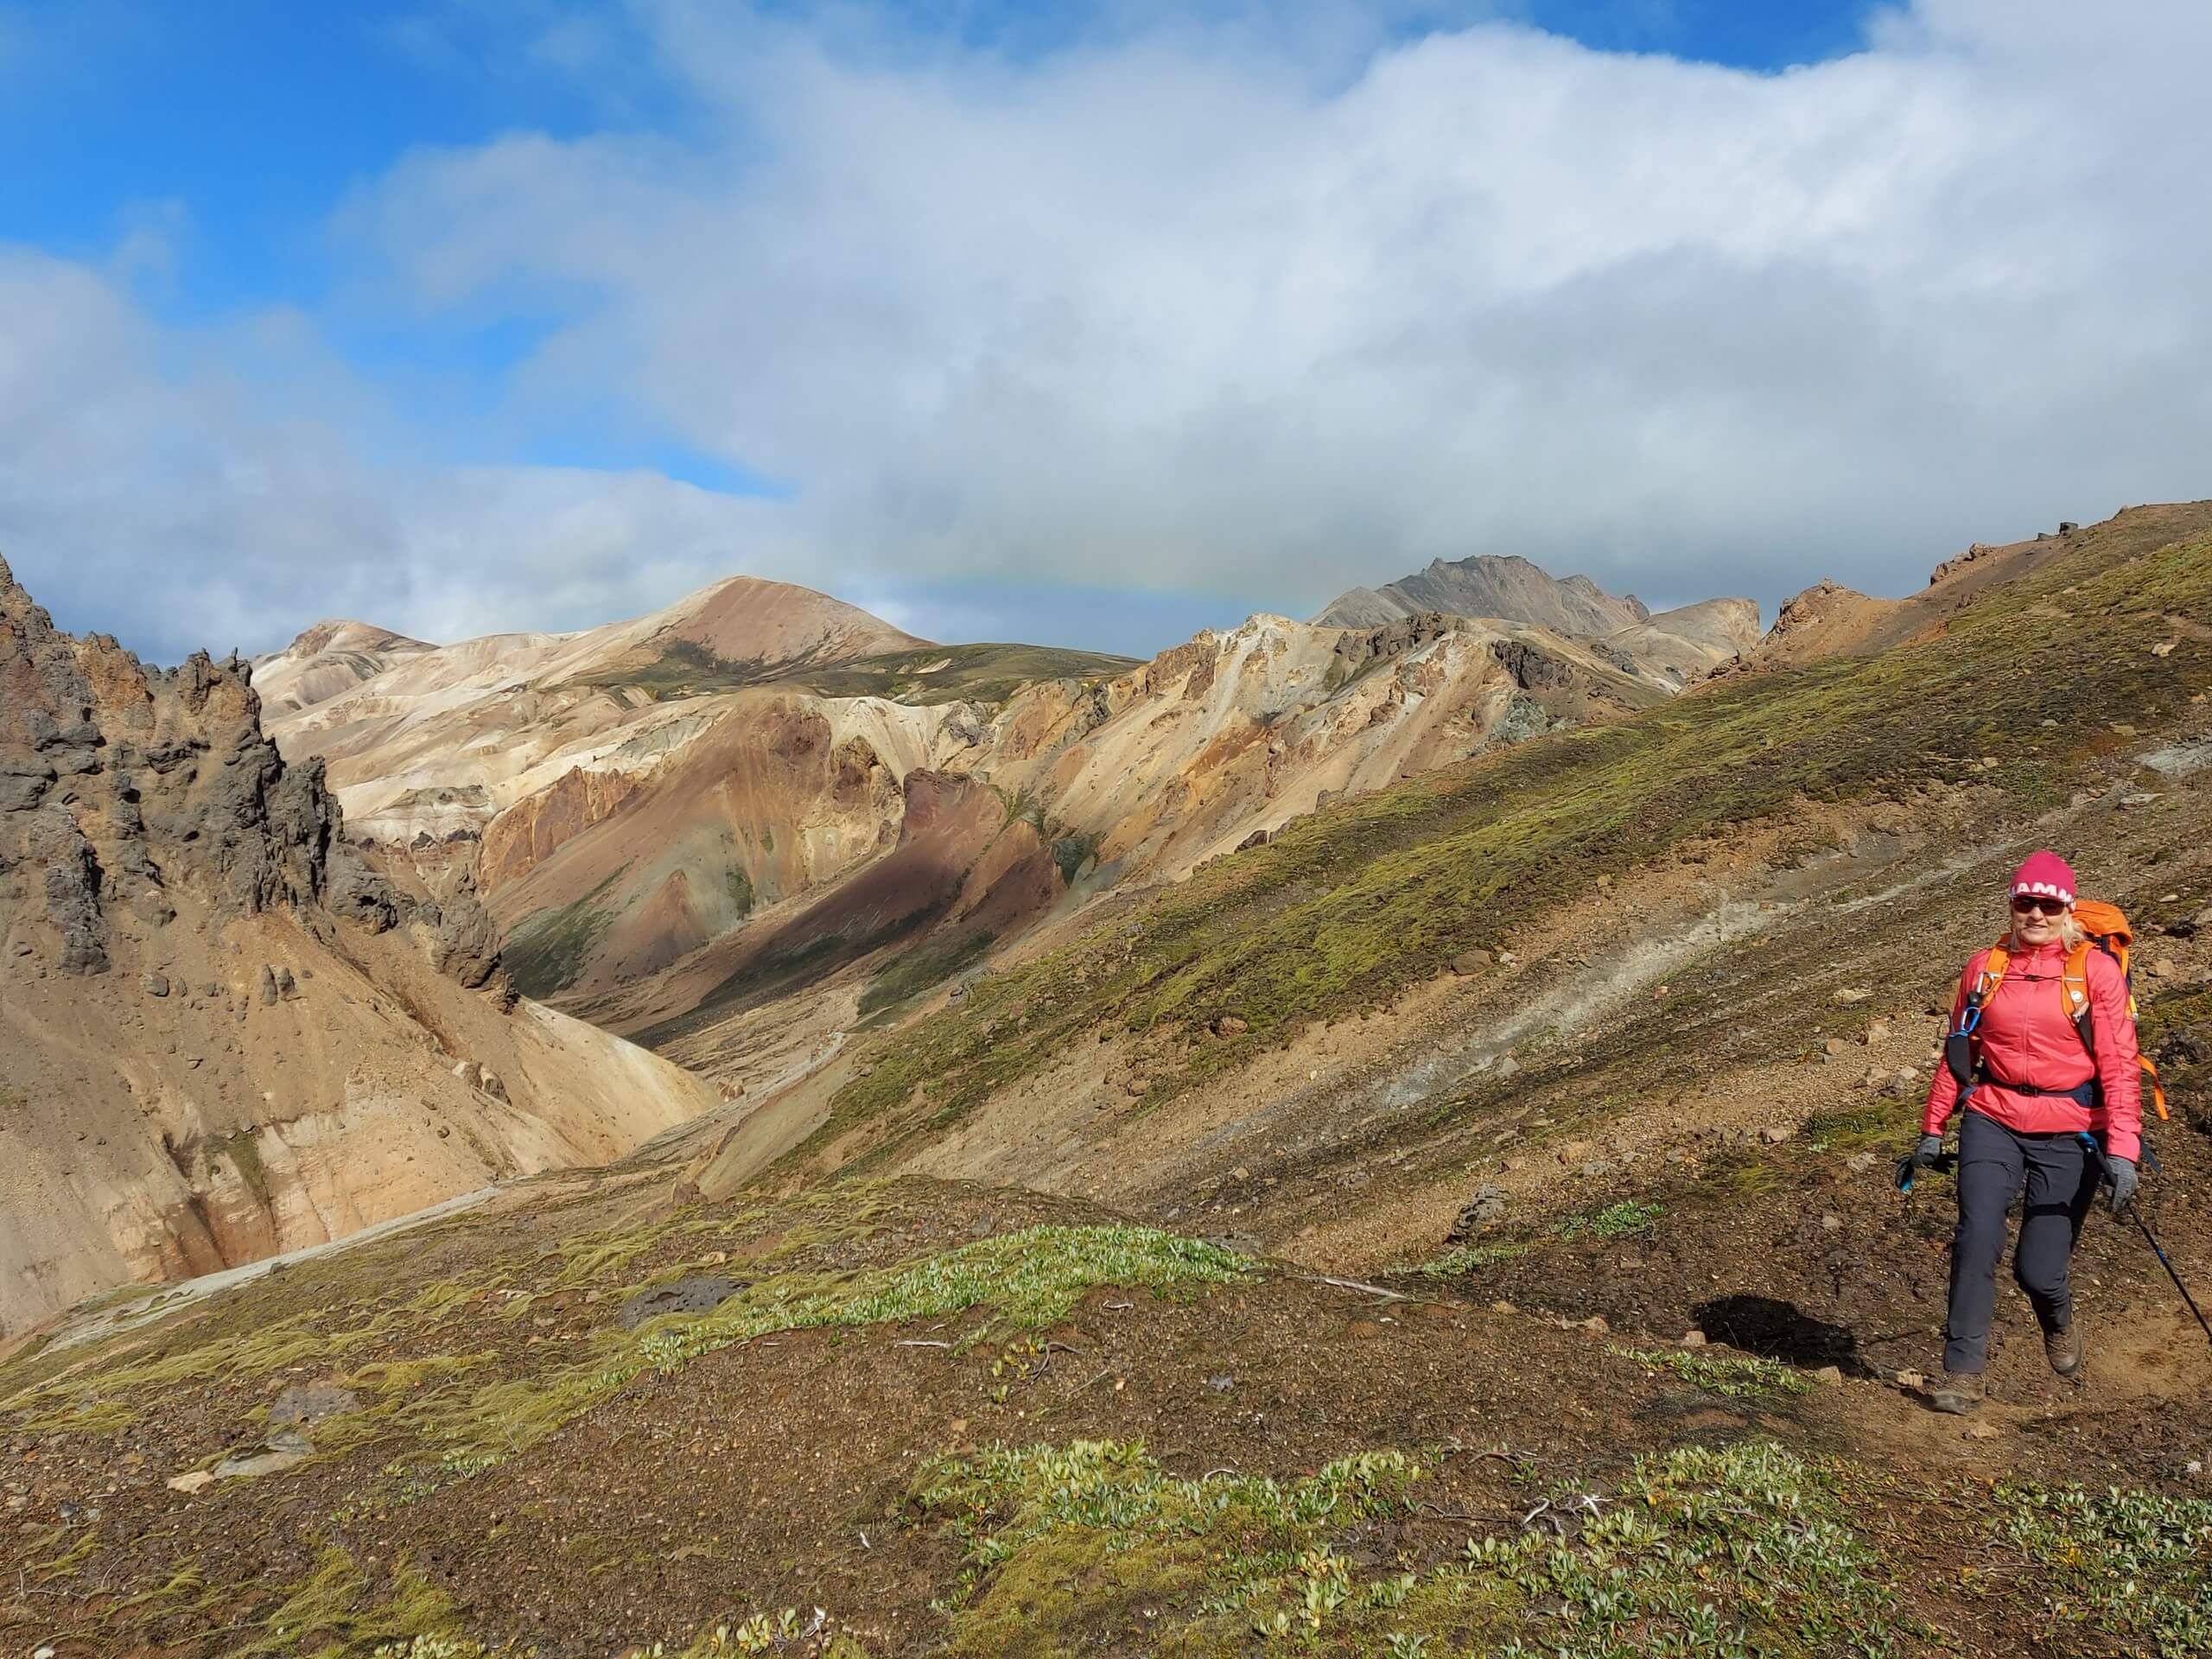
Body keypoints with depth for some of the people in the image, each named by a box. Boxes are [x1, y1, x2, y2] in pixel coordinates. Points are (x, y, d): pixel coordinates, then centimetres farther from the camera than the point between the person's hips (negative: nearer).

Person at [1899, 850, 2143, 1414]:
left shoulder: (2096, 970, -3)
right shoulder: (1985, 967, 6)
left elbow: (2119, 1066, -7)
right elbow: (1959, 1054, 12)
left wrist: (2122, 1150, -15)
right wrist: (1932, 1131, 12)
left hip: (2069, 1136, -2)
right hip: (1992, 1123, 2)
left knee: (2037, 1270, -3)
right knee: (1977, 1237, -16)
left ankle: (2059, 1321, 34)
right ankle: (1963, 1372, -5)